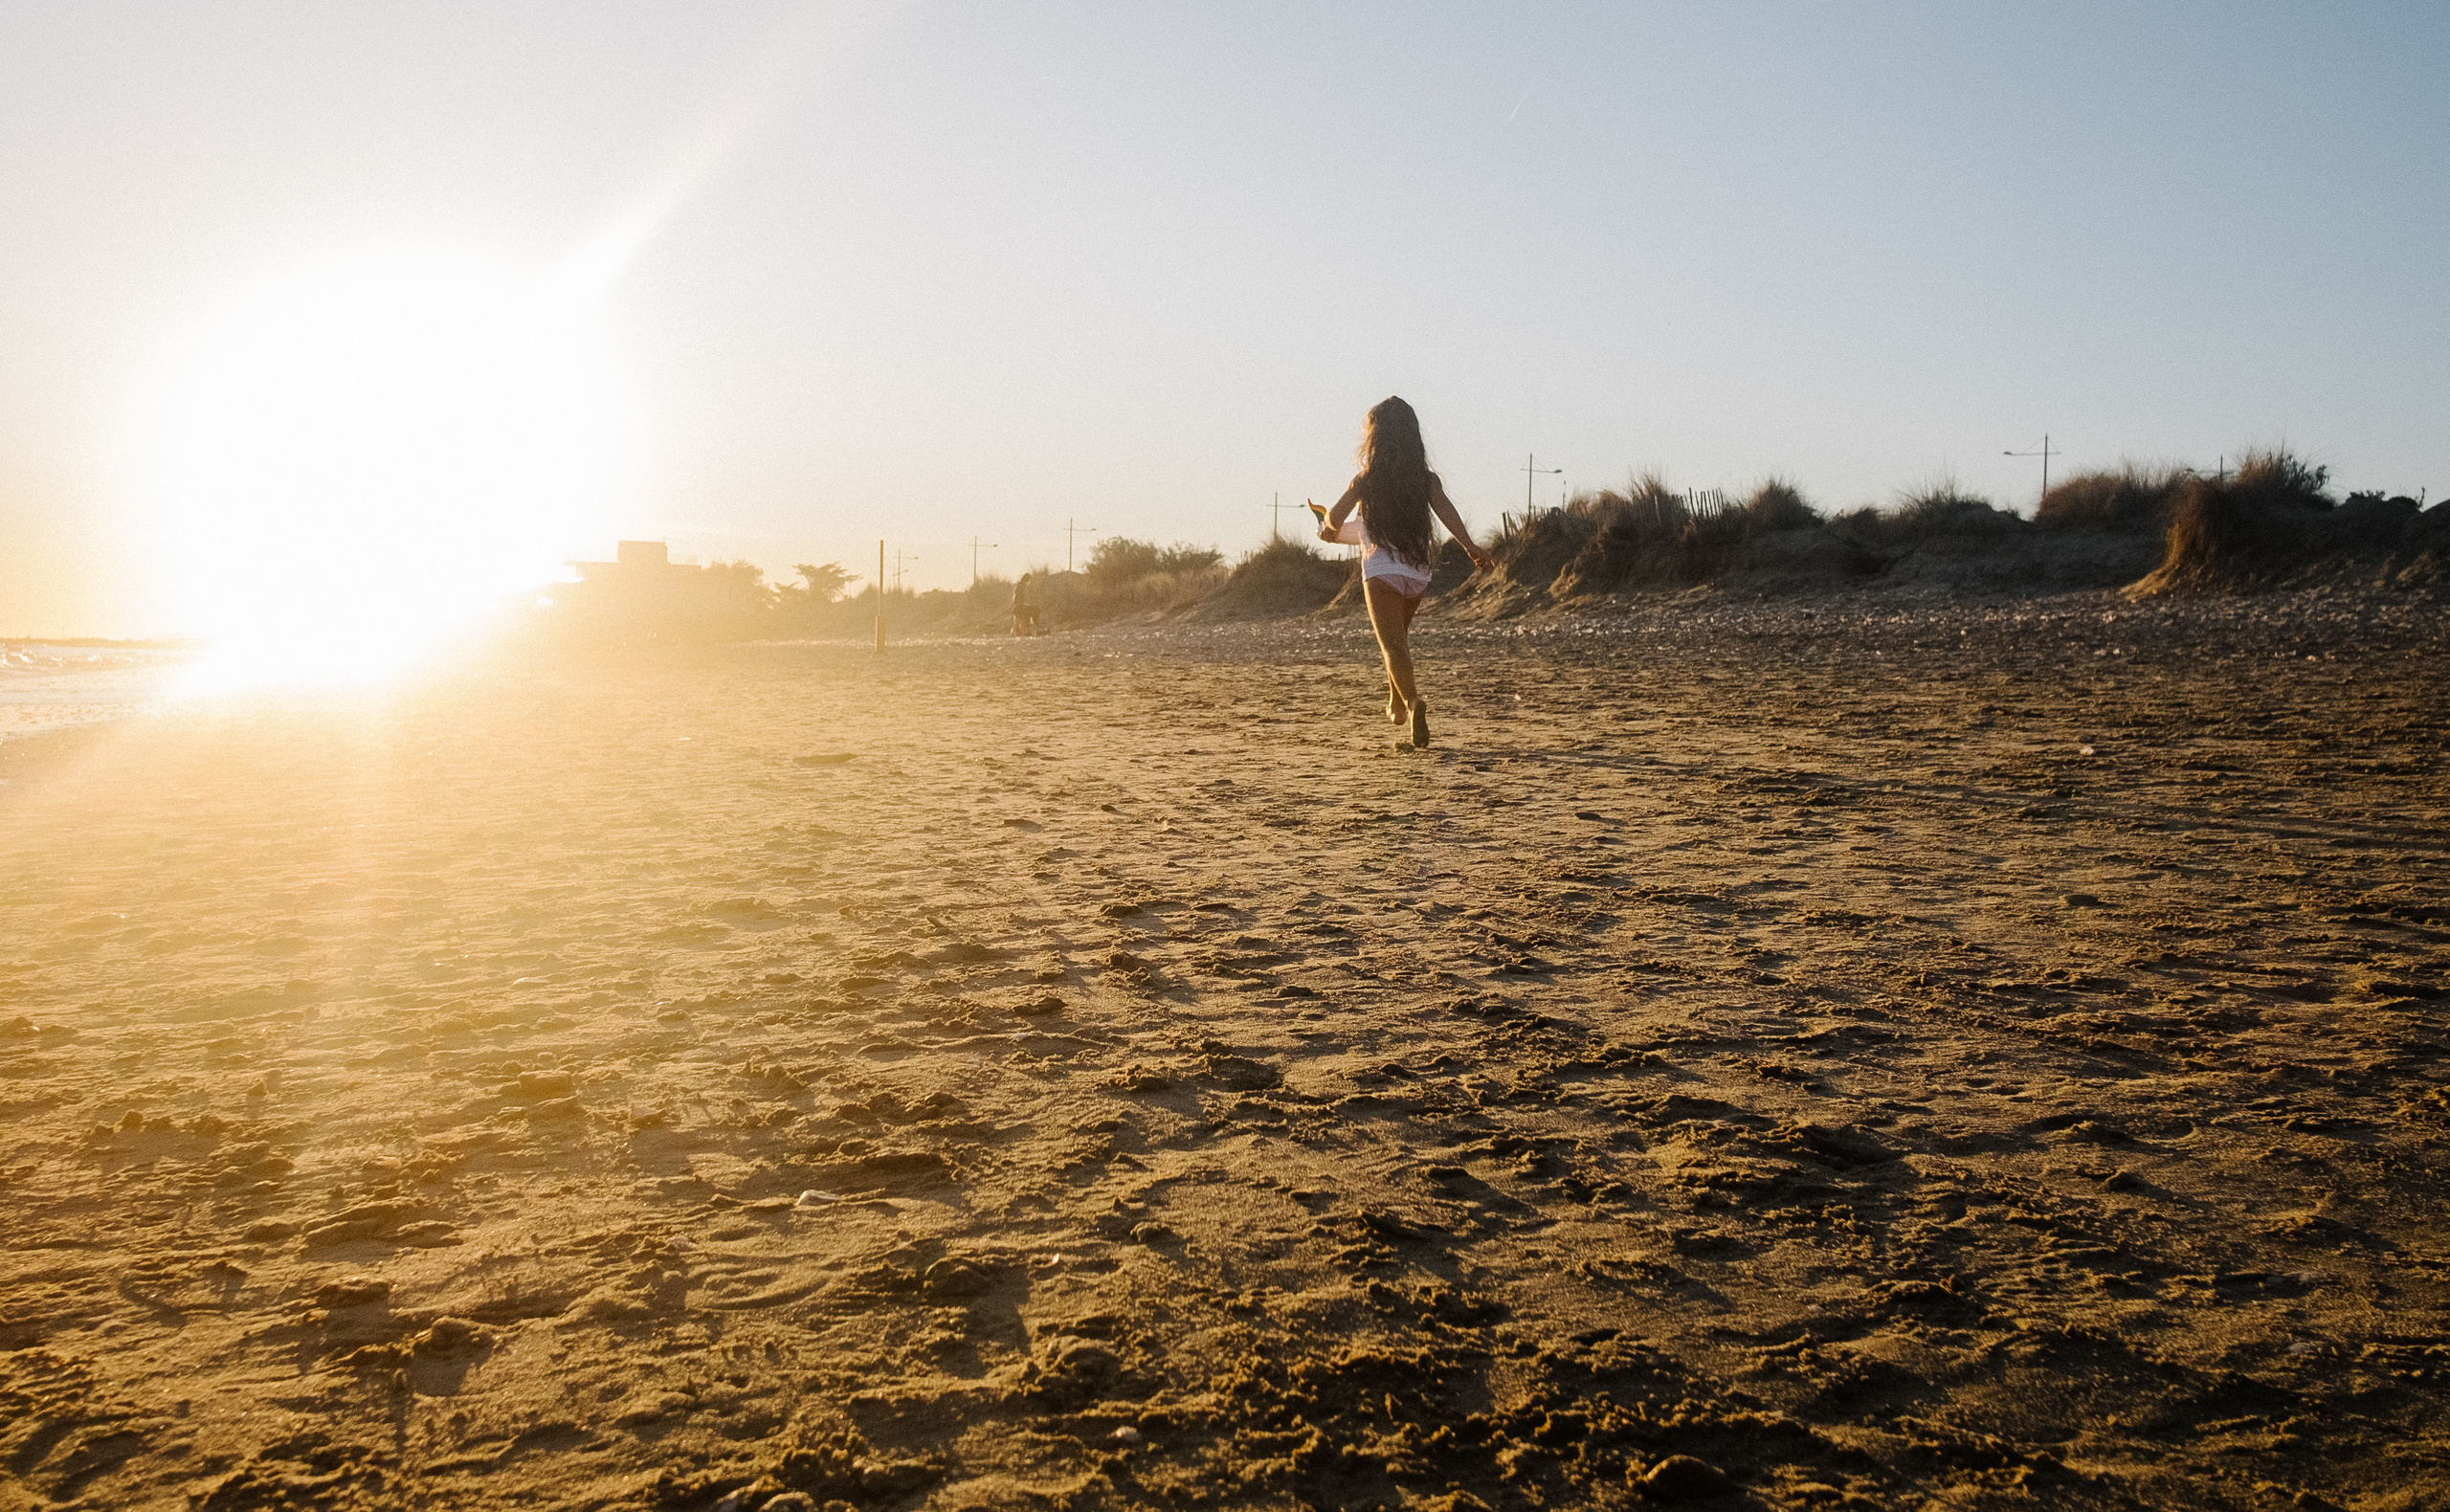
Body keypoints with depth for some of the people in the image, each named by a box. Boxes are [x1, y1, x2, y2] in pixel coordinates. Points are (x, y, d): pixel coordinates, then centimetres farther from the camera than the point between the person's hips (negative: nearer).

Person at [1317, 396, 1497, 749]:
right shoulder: (1426, 478, 5)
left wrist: (1330, 528, 18)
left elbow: (1333, 519, -4)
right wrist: (1472, 548, -17)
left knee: (1391, 644, -9)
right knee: (1399, 634, 27)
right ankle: (1397, 703, 31)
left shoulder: (1366, 479, -2)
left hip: (1380, 570, -4)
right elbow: (1447, 512, -11)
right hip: (1418, 572, 4)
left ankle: (1413, 700, -32)